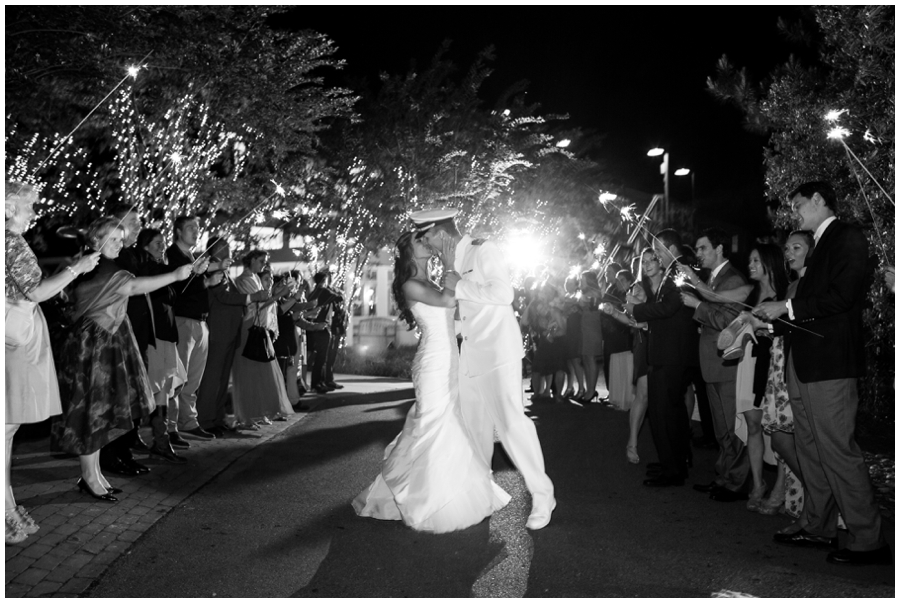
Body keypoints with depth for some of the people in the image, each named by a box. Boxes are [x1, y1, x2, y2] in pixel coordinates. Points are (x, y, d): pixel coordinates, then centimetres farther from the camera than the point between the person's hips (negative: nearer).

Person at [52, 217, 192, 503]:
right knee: (91, 409, -2)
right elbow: (135, 286, -26)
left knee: (101, 409, 12)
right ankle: (89, 476, 7)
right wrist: (175, 275, -26)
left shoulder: (106, 268, 16)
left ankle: (93, 473, 20)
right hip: (92, 343, -10)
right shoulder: (95, 267, -15)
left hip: (108, 343, 10)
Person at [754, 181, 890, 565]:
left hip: (830, 362, -9)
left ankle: (867, 540, 4)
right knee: (810, 450, 14)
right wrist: (773, 317, 7)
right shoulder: (821, 245, 21)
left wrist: (787, 307, -14)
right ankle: (816, 527, 24)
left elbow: (841, 297, -18)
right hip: (803, 362, 10)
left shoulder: (848, 238, -7)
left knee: (837, 451, -6)